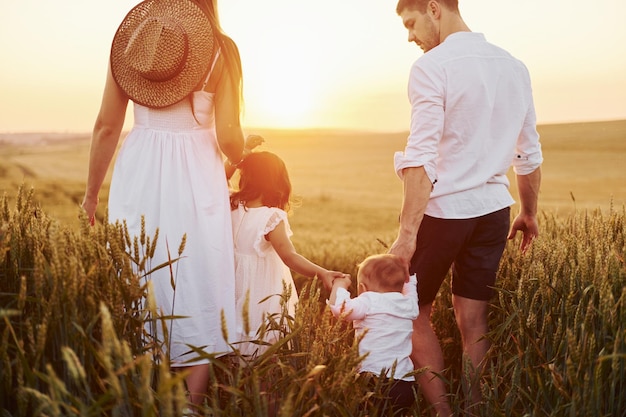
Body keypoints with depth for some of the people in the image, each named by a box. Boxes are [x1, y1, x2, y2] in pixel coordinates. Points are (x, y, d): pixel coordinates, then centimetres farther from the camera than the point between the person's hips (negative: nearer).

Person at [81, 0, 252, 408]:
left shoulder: (130, 38, 5)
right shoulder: (221, 48, -2)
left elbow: (107, 126, 4)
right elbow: (228, 137, -6)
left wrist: (92, 190, 15)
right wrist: (242, 161, 17)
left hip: (139, 175, 3)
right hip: (196, 176, -2)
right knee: (196, 289, 6)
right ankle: (193, 404, 13)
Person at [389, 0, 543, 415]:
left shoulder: (432, 66, -10)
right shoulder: (514, 66, 9)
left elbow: (421, 158, -19)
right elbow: (530, 154, 14)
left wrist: (408, 233, -20)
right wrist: (530, 214, 25)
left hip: (443, 208, -6)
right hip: (493, 209, 6)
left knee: (413, 312, 12)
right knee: (474, 321, 13)